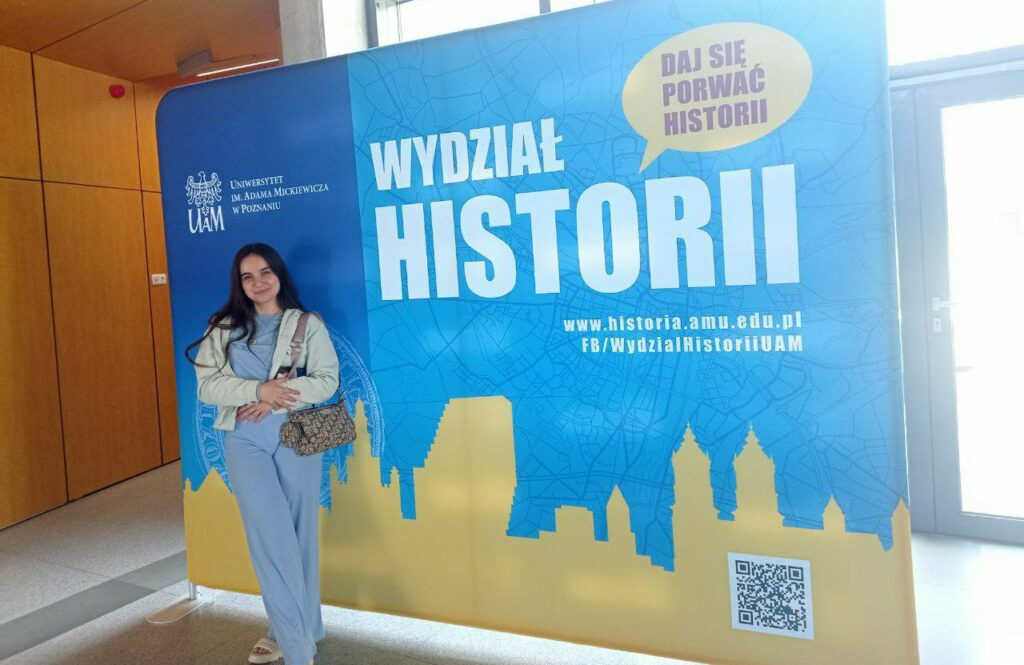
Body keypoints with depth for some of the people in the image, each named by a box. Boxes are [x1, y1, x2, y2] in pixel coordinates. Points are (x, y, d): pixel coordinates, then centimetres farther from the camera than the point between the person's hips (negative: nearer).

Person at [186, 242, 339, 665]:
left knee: (300, 536, 7)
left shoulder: (308, 324, 4)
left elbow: (327, 380, -5)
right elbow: (208, 385, -1)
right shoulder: (224, 328, 8)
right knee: (271, 537, -4)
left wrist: (273, 401, -17)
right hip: (246, 443, 0)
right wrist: (258, 389, -18)